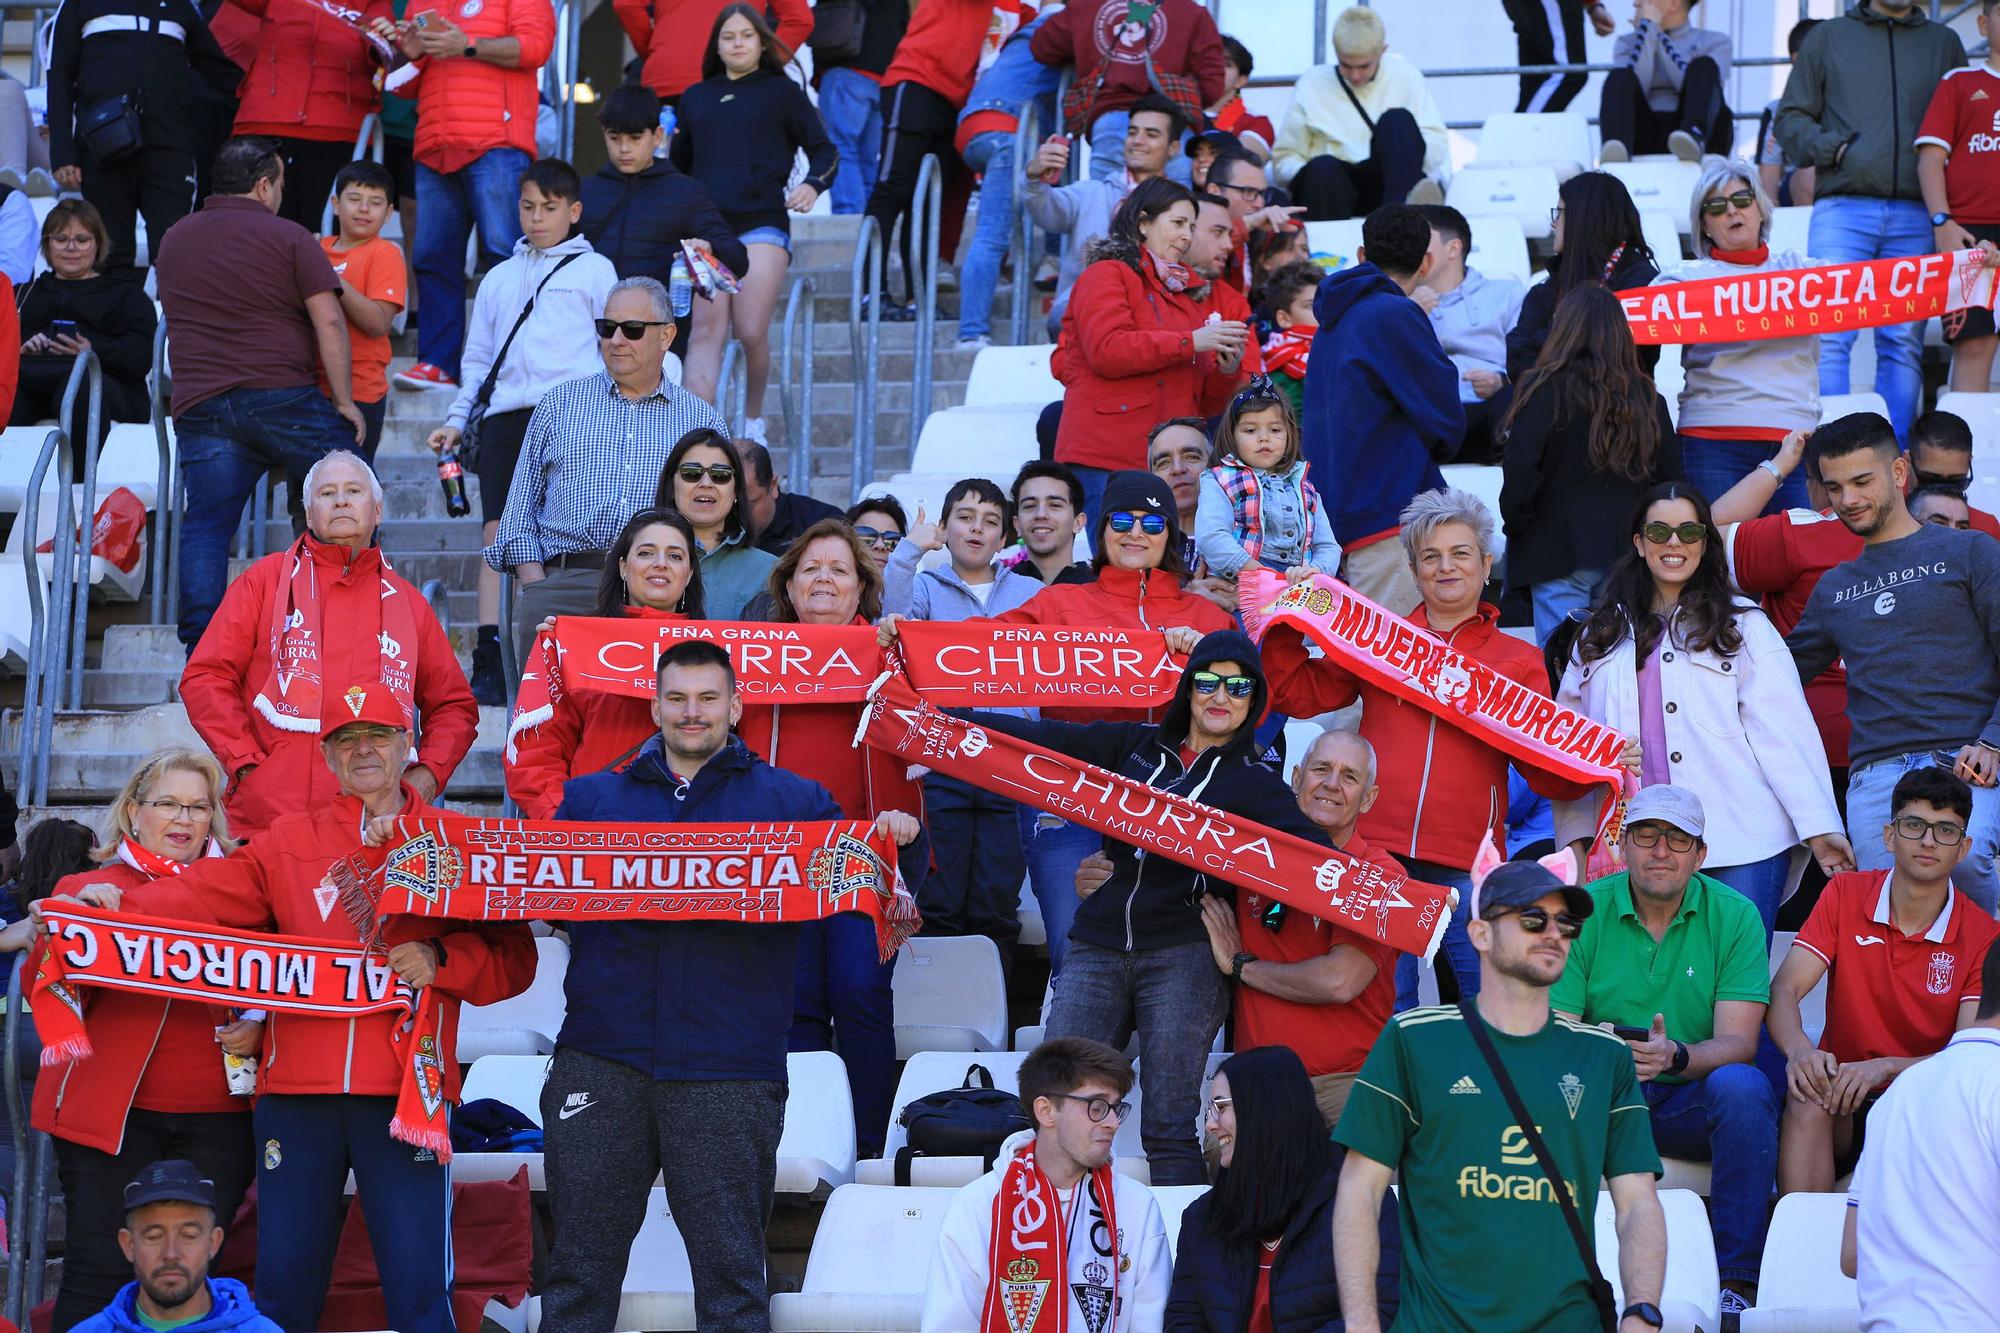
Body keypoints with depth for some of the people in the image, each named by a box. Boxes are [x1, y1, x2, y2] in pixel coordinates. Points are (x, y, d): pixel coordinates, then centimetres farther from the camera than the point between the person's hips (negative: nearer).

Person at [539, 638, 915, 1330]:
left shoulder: (791, 800, 12)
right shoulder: (594, 797, 16)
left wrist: (894, 839, -14)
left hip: (726, 1071, -1)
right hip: (601, 1061, 2)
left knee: (730, 1271, -1)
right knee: (579, 1267, 6)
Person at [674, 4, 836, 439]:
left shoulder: (782, 92, 11)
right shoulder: (695, 98, 20)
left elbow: (824, 151, 11)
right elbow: (681, 164, 28)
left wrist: (812, 184, -6)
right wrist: (664, 144, 9)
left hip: (761, 223, -2)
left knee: (752, 333, -10)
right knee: (705, 333, -12)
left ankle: (754, 419, 15)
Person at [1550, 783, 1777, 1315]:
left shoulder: (1734, 916, -2)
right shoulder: (1583, 911, -1)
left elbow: (1737, 1042, -11)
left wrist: (1675, 1057, -33)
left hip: (1693, 1102, 0)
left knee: (1741, 1084, -32)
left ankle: (1738, 1281, -27)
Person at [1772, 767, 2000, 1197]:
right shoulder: (1844, 896, 2)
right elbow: (1783, 990, -6)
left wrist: (1885, 1068, -31)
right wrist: (1799, 1049, -30)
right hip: (1841, 1091, 1)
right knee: (1808, 1099, -33)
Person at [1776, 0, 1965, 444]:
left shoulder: (1944, 42, 17)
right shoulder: (1827, 37, 14)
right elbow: (1791, 119, 12)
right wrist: (1835, 148, -6)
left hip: (1916, 215, 2)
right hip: (1843, 208, -2)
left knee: (1904, 342, 0)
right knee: (1830, 336, -11)